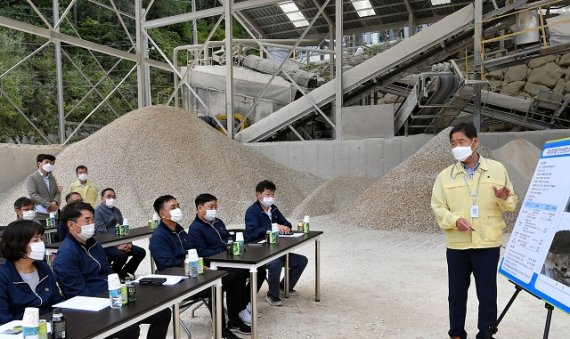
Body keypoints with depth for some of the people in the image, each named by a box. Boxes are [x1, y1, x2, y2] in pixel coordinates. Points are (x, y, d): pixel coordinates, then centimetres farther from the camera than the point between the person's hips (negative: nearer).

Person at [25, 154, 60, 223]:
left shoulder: (52, 178, 20)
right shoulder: (31, 178, 1)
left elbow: (57, 192, 16)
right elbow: (33, 194, -9)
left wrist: (55, 202, -7)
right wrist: (49, 205, -15)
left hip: (54, 213, 5)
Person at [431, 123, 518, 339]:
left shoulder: (497, 169, 3)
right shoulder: (445, 175, 4)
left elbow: (511, 204, 6)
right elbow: (437, 207, 1)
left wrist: (503, 199, -17)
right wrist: (454, 220, -17)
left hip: (488, 244, -1)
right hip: (456, 245, 1)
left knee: (487, 294, 5)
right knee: (457, 293, 10)